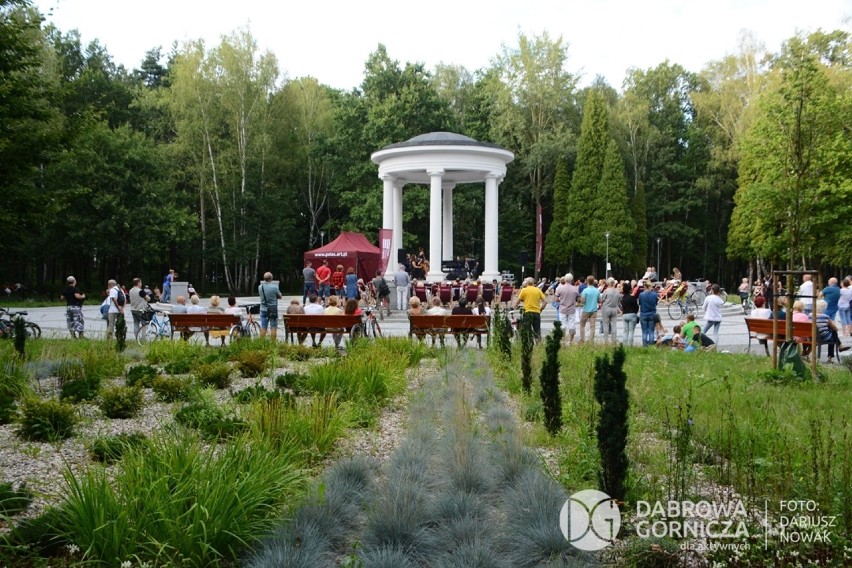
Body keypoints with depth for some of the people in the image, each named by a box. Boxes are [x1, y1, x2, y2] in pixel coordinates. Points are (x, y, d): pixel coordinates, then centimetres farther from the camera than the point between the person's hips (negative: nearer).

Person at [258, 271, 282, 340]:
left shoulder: (260, 287, -4)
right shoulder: (274, 287, -15)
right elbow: (280, 296, -3)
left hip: (263, 310, 4)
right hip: (273, 310, -3)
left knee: (263, 328, 8)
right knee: (273, 328, 1)